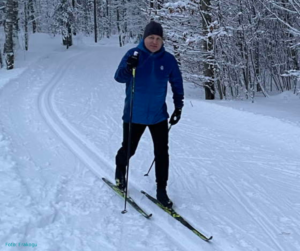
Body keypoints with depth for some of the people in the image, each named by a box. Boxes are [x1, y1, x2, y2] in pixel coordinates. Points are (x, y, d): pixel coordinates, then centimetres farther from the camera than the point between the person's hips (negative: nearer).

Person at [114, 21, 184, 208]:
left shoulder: (168, 59, -3)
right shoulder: (134, 54, -8)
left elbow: (177, 84, 8)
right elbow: (119, 77, -10)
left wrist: (178, 107, 8)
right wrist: (128, 68, -31)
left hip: (158, 115, 2)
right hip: (134, 115, -1)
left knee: (162, 153, 0)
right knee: (128, 149, 13)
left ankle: (161, 191, 13)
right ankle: (120, 172, 44)